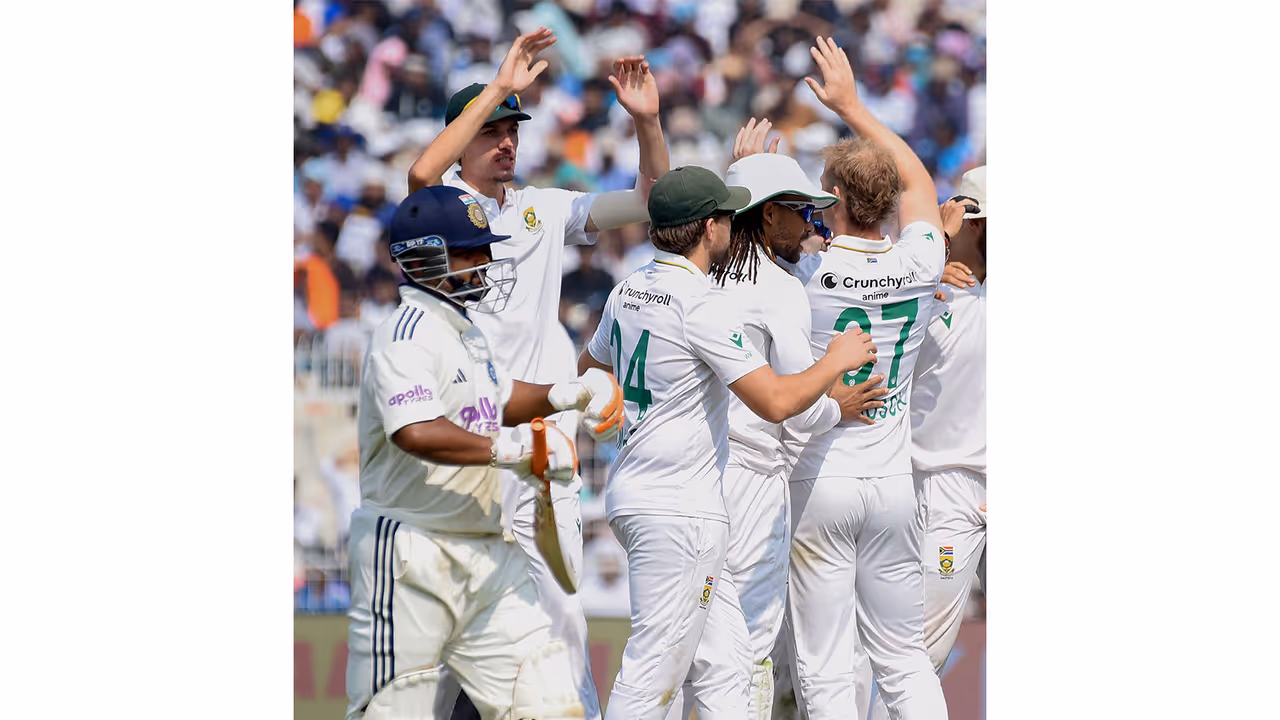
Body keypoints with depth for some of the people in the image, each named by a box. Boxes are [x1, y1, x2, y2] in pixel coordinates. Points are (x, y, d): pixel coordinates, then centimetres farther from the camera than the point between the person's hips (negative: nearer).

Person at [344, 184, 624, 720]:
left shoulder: (466, 333, 15)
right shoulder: (405, 336, -15)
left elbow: (497, 401, 33)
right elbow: (416, 433, -31)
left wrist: (565, 395, 17)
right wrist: (513, 449, -28)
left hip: (485, 551, 9)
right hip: (410, 554, -9)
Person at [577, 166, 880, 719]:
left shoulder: (627, 293, 10)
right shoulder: (702, 304, -17)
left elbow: (588, 370, 29)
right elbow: (776, 402, -22)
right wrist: (837, 362, -5)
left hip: (632, 492, 9)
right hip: (678, 508, -9)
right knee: (656, 668, -6)